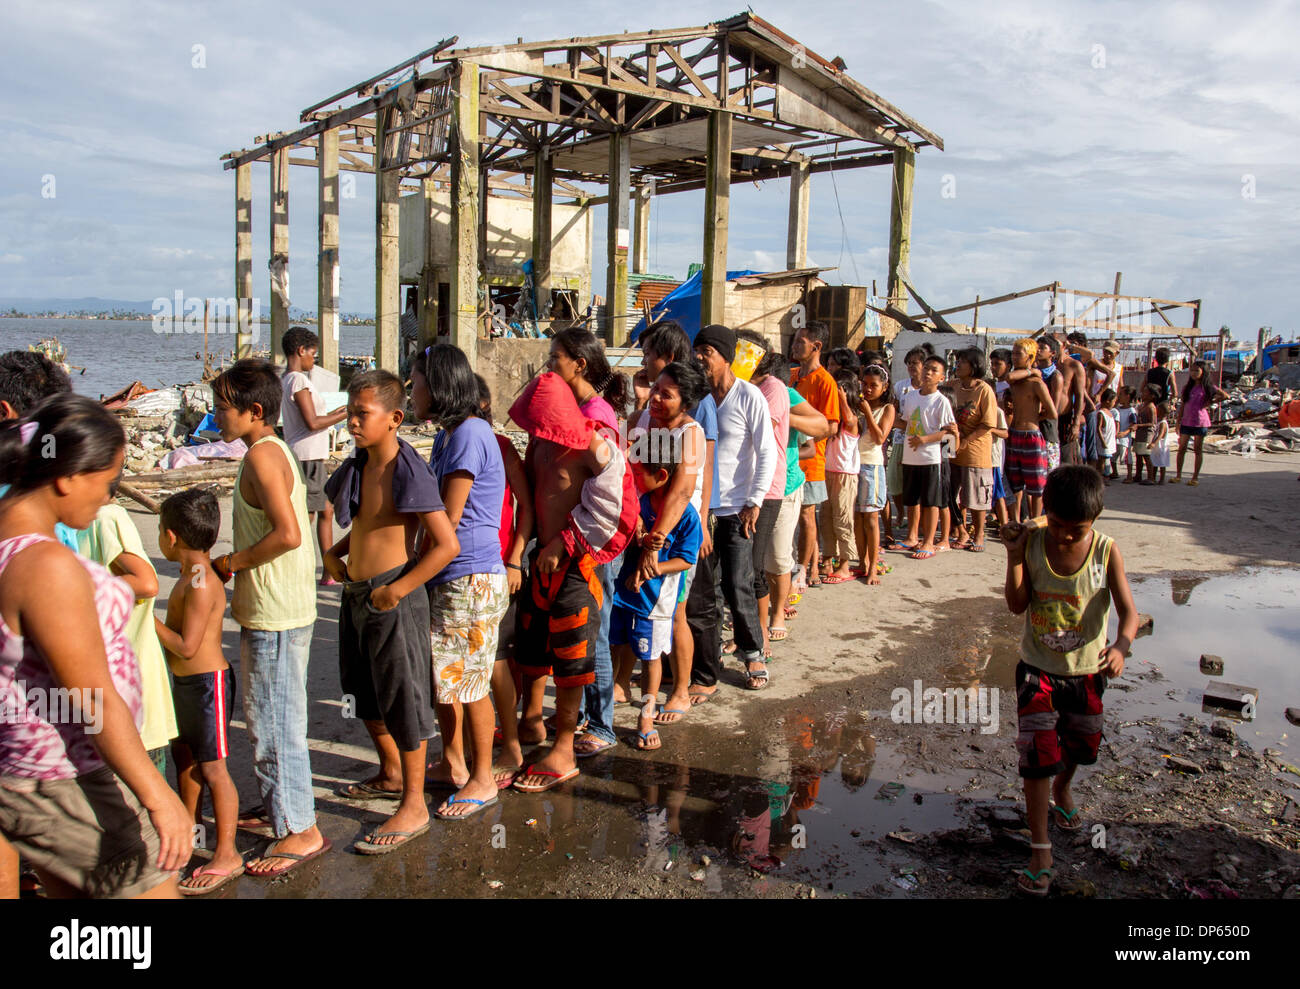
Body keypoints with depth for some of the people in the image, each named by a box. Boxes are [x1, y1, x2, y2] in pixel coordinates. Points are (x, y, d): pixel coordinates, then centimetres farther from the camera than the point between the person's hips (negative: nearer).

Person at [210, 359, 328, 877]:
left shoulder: (262, 454, -17)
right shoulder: (275, 451, 14)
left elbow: (287, 533, -26)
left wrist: (230, 562, -14)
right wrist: (239, 575, 14)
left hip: (275, 617, -10)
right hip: (271, 610, 10)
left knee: (275, 723, -2)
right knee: (265, 718, 21)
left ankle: (301, 830, 9)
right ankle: (277, 809, 35)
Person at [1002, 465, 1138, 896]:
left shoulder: (1106, 552, -16)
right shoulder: (1032, 541, -14)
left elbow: (1128, 611, -20)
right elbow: (1017, 605, -14)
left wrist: (1121, 645, -40)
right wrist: (1015, 556, -25)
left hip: (1086, 670, 1)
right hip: (1037, 668, -1)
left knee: (1080, 745, 22)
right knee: (1038, 752, -6)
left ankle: (1061, 789, 56)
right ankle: (1040, 848, 6)